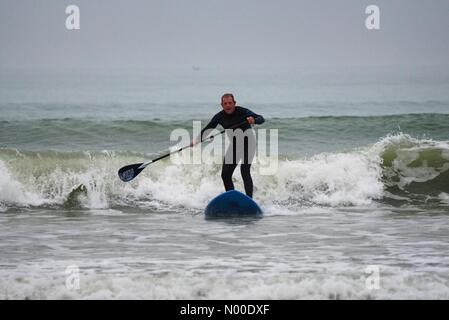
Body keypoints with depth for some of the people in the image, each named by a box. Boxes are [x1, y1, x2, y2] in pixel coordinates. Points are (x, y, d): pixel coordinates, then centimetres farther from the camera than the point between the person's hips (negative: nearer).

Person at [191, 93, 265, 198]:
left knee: (245, 171, -21)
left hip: (247, 141, -5)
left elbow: (261, 119, -22)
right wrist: (197, 140, -21)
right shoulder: (219, 117, -6)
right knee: (225, 174, 0)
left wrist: (254, 120, -45)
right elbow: (207, 129, -5)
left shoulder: (242, 112, -18)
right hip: (234, 143, 5)